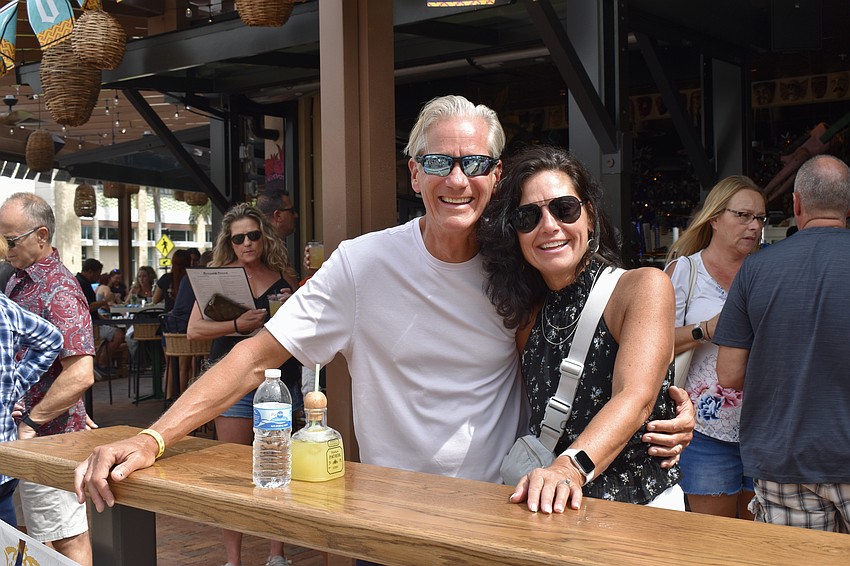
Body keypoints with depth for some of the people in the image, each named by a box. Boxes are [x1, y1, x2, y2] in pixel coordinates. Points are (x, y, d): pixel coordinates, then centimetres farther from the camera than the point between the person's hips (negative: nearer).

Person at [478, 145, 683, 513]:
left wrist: (569, 469, -34)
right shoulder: (527, 317, 10)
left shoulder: (644, 287, -5)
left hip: (643, 504, -3)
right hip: (554, 513, 3)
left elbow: (634, 399, -19)